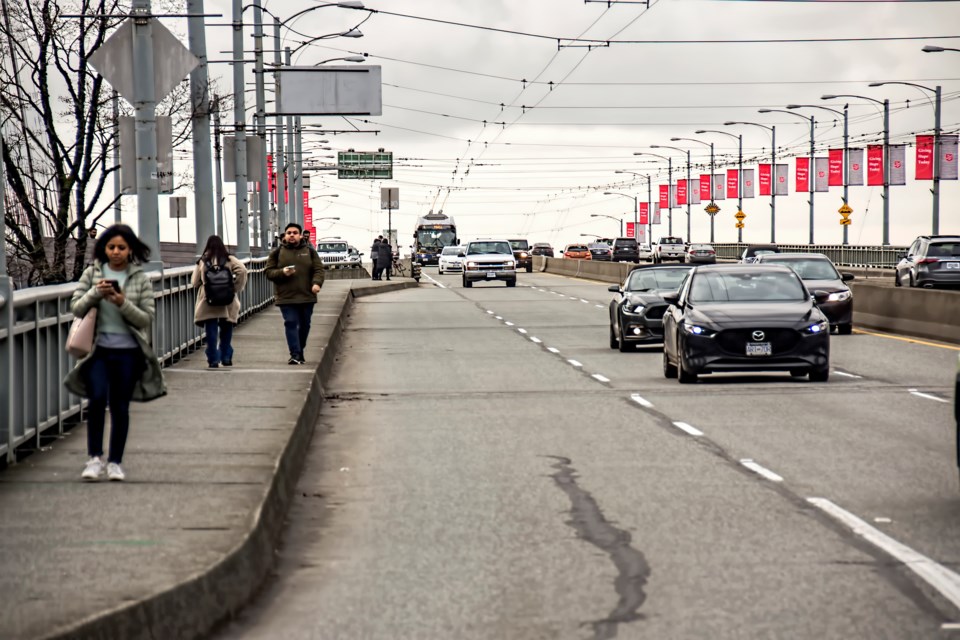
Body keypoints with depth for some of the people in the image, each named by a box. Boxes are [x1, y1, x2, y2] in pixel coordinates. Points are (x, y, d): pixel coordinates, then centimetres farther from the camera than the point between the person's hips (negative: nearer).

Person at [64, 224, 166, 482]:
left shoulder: (141, 279, 3)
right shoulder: (92, 273, 5)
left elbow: (147, 318, 0)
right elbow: (76, 308, 1)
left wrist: (123, 304, -16)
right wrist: (95, 293, -16)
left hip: (127, 351, 0)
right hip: (98, 348, 0)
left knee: (120, 406, 4)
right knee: (97, 398, -17)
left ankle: (115, 462, 14)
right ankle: (94, 458, -8)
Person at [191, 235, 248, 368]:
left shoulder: (202, 262, -1)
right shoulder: (229, 260, 0)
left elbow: (194, 283, 3)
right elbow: (242, 270, -13)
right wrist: (236, 287, -3)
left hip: (208, 304, -1)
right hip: (227, 304, 1)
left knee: (211, 333, 4)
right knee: (226, 332, 14)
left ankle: (213, 360, 1)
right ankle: (226, 358, 15)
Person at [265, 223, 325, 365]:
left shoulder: (309, 251, 8)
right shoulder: (277, 253, 5)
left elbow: (318, 269, 3)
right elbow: (268, 272, 4)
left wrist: (317, 283, -16)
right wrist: (282, 272, -15)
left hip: (306, 296, 2)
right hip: (286, 298, -2)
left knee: (304, 325, 10)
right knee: (291, 323, -12)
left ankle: (300, 352, 24)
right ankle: (295, 354, -17)